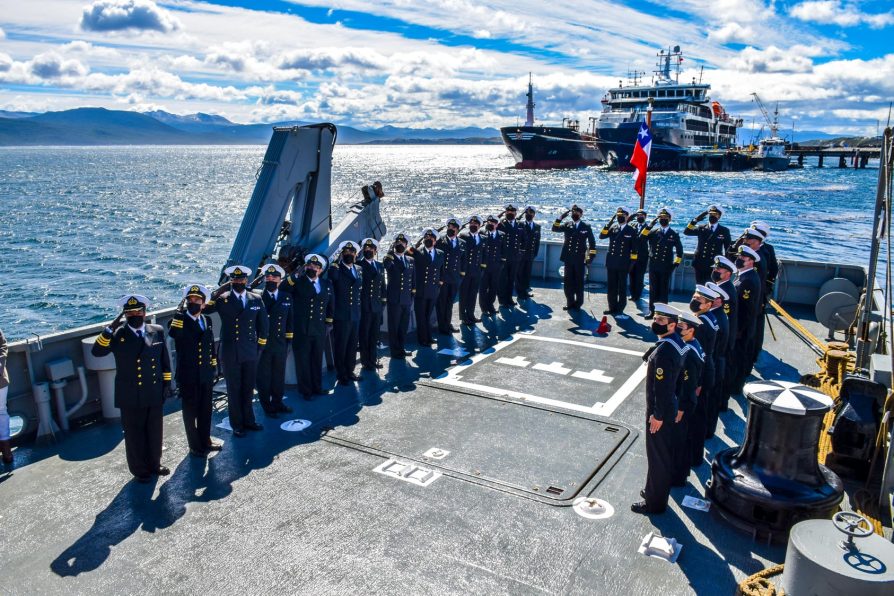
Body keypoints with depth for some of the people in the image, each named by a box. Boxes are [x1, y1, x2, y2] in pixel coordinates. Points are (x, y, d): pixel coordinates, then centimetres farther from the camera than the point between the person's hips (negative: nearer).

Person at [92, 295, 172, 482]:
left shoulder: (157, 331, 3)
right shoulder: (117, 335, -5)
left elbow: (165, 360, 8)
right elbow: (97, 351, -16)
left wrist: (167, 383, 6)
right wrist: (110, 329, -26)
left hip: (155, 394, 3)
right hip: (131, 397, -2)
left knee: (155, 432, 15)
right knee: (135, 435, 10)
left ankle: (154, 464, 34)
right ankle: (140, 470, 26)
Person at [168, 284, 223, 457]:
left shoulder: (207, 320, 6)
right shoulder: (180, 320, -9)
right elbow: (173, 333, -34)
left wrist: (214, 367, 13)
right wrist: (180, 312, -28)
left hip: (206, 374, 5)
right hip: (188, 376, -5)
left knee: (205, 410, 16)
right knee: (190, 411, 8)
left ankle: (205, 441, 32)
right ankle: (195, 445, 22)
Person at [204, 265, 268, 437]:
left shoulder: (256, 299, 5)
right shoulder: (222, 300, -3)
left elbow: (264, 323, 11)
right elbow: (205, 309, -14)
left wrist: (261, 345, 9)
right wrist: (214, 297, -27)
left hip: (251, 352, 3)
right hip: (230, 353, -3)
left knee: (248, 389, 15)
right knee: (234, 390, 8)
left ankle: (248, 420, 31)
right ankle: (237, 425, 21)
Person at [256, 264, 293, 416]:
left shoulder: (287, 297, 6)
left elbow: (290, 321, 9)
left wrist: (289, 342, 7)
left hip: (280, 344, 4)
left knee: (279, 375, 15)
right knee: (264, 377, 7)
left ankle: (277, 402, 32)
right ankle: (267, 407, 22)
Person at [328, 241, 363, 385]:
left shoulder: (359, 270, 12)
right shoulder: (336, 269, -5)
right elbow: (331, 276, -26)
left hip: (355, 315, 5)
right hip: (341, 315, -5)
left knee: (353, 345, 14)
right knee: (340, 346, 4)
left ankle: (350, 371, 28)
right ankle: (341, 375, 16)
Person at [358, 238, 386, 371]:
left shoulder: (380, 266, 13)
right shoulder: (358, 265, -5)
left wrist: (383, 301, 10)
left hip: (377, 306, 5)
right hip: (363, 306, -5)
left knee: (374, 335, 12)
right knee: (364, 335, 3)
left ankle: (373, 360, 21)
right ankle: (365, 361, 12)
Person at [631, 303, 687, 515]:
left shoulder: (664, 351, -27)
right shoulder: (677, 343, 2)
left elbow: (662, 386, -26)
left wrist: (657, 415, -19)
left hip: (659, 410, -10)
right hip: (669, 406, 10)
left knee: (657, 456, 5)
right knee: (664, 453, 22)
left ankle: (655, 502, 19)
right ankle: (656, 491, 38)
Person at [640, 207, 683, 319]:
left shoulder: (674, 234, 3)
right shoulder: (653, 232, 6)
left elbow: (679, 250, 8)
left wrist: (676, 263, 1)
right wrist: (650, 226, -16)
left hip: (666, 267, -2)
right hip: (653, 266, 2)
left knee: (664, 290, 4)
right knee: (653, 289, 6)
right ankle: (652, 311, 14)